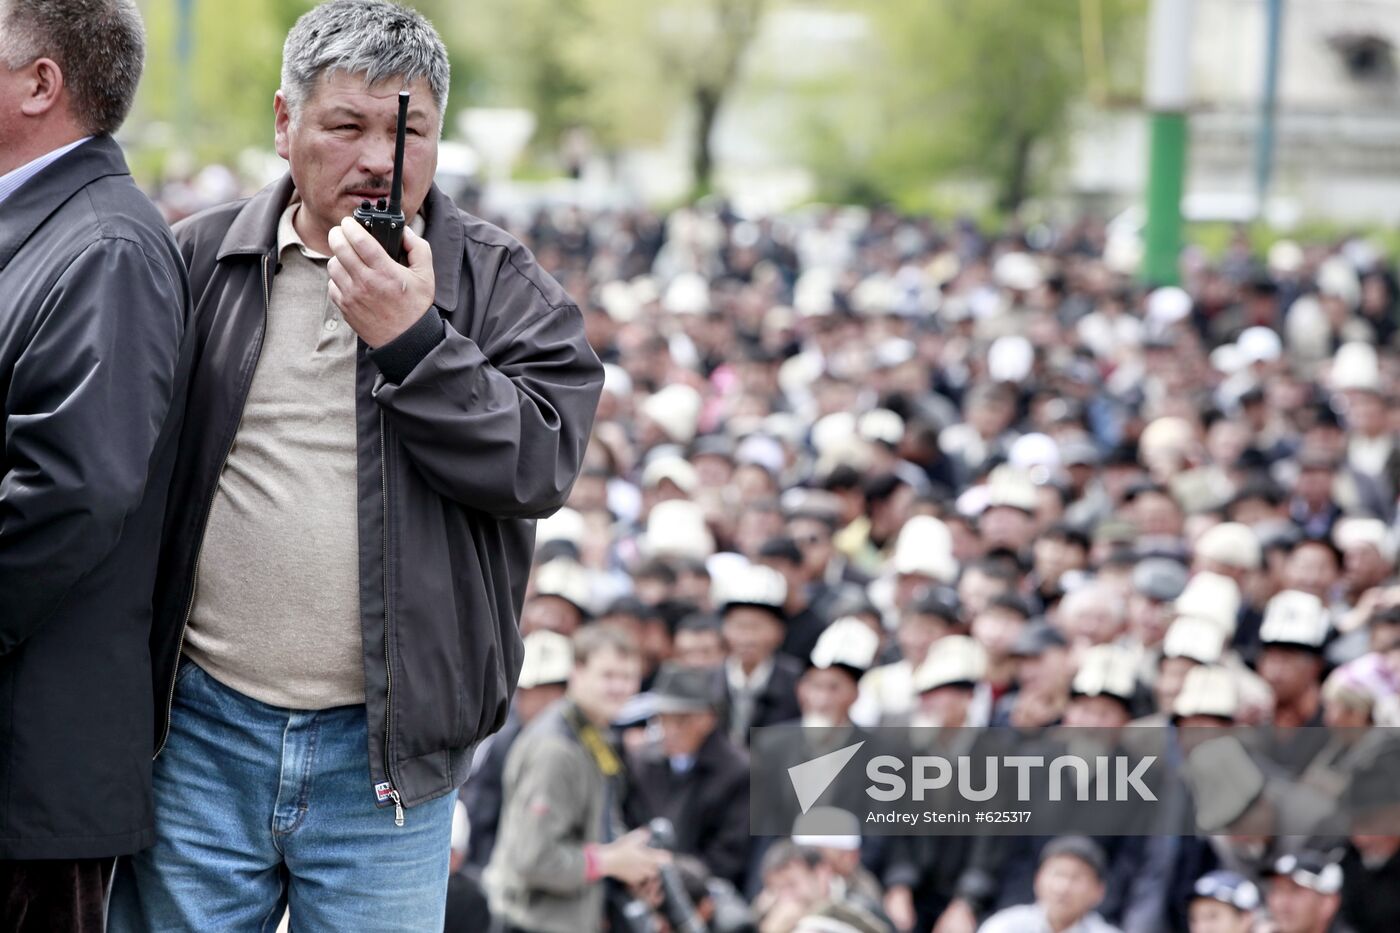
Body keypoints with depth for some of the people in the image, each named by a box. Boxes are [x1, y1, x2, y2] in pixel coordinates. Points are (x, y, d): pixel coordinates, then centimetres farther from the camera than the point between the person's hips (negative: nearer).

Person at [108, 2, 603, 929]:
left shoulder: (501, 288, 3)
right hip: (200, 736, 1)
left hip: (385, 754, -1)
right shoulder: (197, 262, 6)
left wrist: (411, 337, -17)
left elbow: (542, 465, -10)